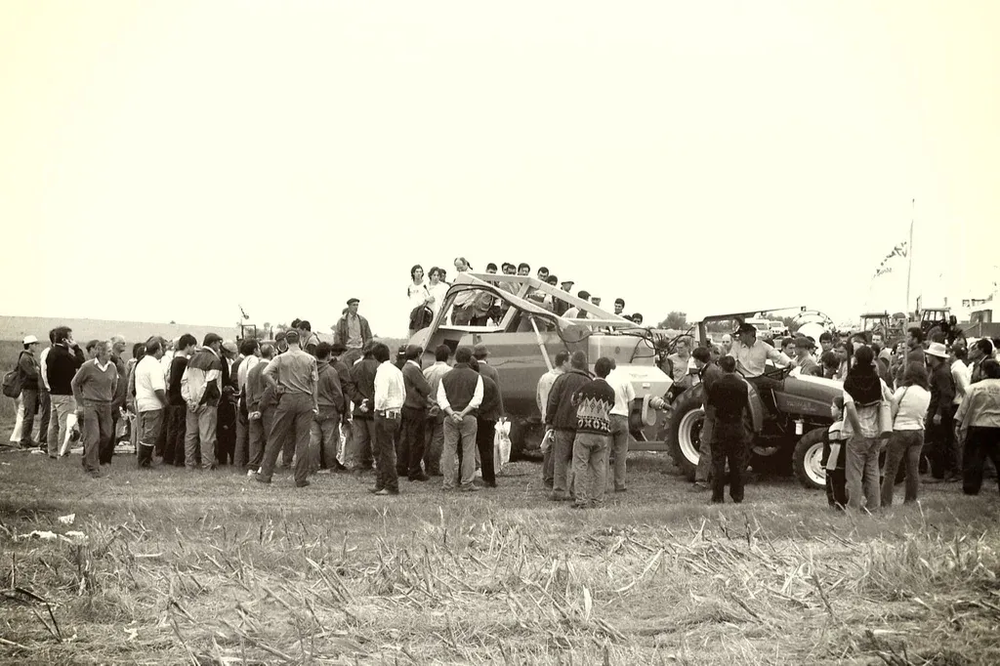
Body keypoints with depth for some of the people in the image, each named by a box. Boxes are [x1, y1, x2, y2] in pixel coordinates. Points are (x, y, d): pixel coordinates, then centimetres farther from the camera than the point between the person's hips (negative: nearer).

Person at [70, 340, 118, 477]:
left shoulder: (112, 367, 3)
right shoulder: (88, 367, -11)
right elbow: (74, 383, 1)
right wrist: (80, 404, 1)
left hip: (106, 406, 5)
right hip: (90, 404, -5)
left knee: (106, 435, 8)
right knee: (93, 437, -8)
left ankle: (88, 460, 28)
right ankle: (92, 468, 0)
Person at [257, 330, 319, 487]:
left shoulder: (281, 358, -2)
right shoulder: (310, 359, 2)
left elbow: (265, 373, -16)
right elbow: (314, 383, 2)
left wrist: (276, 387, -3)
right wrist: (315, 405, 8)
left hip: (286, 399, 0)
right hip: (305, 400, 0)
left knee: (276, 438, 8)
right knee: (302, 440, 3)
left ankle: (265, 474, 13)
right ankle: (301, 478, 4)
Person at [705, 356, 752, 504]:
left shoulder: (716, 385, -10)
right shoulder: (742, 385, -3)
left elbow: (709, 404, -1)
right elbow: (746, 407, 5)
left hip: (721, 426, -2)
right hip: (738, 426, 2)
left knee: (718, 463, 3)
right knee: (738, 463, 10)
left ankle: (718, 497, 1)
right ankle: (737, 496, 12)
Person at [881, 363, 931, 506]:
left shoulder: (903, 391, -10)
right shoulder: (927, 394, 3)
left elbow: (891, 413, -6)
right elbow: (923, 415, 8)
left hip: (900, 431, -5)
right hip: (918, 431, 5)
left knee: (890, 471, -1)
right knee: (913, 470, 9)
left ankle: (885, 503, -3)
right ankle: (911, 501, 11)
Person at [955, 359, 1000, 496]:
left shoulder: (975, 388, -6)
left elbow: (964, 408, -2)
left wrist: (959, 424, 6)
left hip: (978, 426, -1)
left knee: (974, 459, 6)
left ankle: (971, 488, 8)